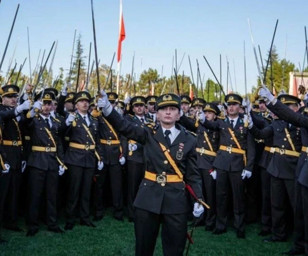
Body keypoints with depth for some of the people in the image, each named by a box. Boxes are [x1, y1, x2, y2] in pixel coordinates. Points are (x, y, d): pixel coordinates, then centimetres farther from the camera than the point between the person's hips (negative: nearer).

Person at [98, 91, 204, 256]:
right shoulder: (149, 134, 1)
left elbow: (193, 174, 3)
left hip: (176, 200, 0)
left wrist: (198, 199, -9)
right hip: (148, 197, 0)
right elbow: (124, 126, -14)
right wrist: (107, 108, -31)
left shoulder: (188, 140, 1)